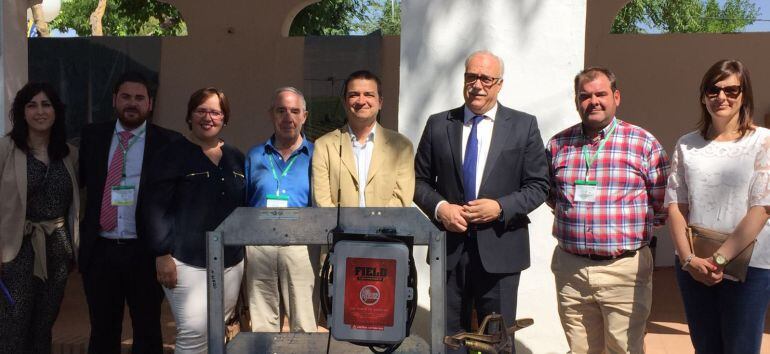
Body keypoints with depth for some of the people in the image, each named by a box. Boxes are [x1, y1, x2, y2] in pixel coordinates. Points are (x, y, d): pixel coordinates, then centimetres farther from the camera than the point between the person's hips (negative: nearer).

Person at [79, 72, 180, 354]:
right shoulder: (92, 136, 7)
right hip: (99, 250, 3)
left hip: (146, 252, -3)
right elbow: (76, 181, 12)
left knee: (147, 331, 12)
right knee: (102, 331, 15)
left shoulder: (168, 142, -3)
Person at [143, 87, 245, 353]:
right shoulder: (174, 154, -3)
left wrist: (246, 251, 13)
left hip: (231, 263, 5)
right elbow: (155, 207, -7)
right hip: (187, 263, -5)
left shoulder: (235, 158, 11)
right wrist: (162, 254, -13)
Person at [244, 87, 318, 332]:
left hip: (301, 245, -2)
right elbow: (243, 204, 13)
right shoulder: (255, 156, 12)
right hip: (259, 244, 2)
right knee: (261, 323, 11)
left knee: (303, 323, 2)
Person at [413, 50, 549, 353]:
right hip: (449, 248, 2)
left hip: (500, 249, -1)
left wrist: (501, 207, -14)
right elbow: (420, 180, 8)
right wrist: (439, 207, -11)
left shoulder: (524, 126, 1)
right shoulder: (438, 124, 6)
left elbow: (538, 185, 0)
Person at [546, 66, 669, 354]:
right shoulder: (558, 144, 7)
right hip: (570, 268, 3)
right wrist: (573, 215, 8)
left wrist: (630, 225, 0)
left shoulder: (644, 144, -2)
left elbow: (663, 204, 1)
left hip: (625, 268, -2)